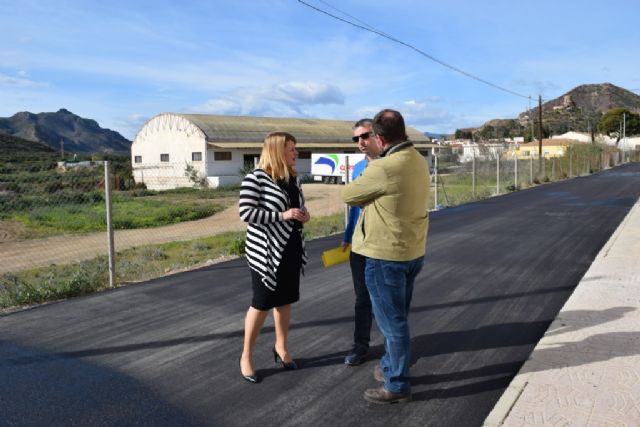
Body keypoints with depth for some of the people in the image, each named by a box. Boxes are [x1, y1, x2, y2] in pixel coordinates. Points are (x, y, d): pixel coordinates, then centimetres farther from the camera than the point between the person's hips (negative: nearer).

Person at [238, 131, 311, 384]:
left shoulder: (293, 178, 8)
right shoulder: (256, 178, -14)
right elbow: (245, 212, -19)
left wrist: (303, 214, -1)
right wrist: (282, 215, -23)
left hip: (292, 248, 7)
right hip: (266, 250, -6)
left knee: (285, 300, 14)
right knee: (262, 303, 0)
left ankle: (281, 346, 33)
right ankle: (246, 356, 17)